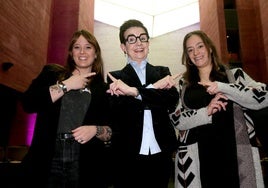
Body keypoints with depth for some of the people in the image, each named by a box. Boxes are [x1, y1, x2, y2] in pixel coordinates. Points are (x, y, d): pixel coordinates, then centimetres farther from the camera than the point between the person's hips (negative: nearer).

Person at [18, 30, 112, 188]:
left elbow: (112, 131, 4)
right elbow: (28, 103, -8)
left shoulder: (104, 89, 5)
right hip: (47, 160, 0)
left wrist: (95, 130, -16)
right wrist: (66, 85, -9)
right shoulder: (51, 73, 7)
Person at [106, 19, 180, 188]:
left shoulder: (163, 72, 8)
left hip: (161, 155, 2)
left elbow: (173, 100, -10)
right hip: (128, 157, -2)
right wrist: (154, 87, -14)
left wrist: (134, 91, -20)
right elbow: (116, 113, -13)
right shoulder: (116, 78, 2)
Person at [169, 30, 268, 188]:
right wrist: (205, 112, -15)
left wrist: (222, 87, -15)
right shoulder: (183, 84, 10)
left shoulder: (235, 74, 8)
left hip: (236, 153, 0)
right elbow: (176, 120, 1)